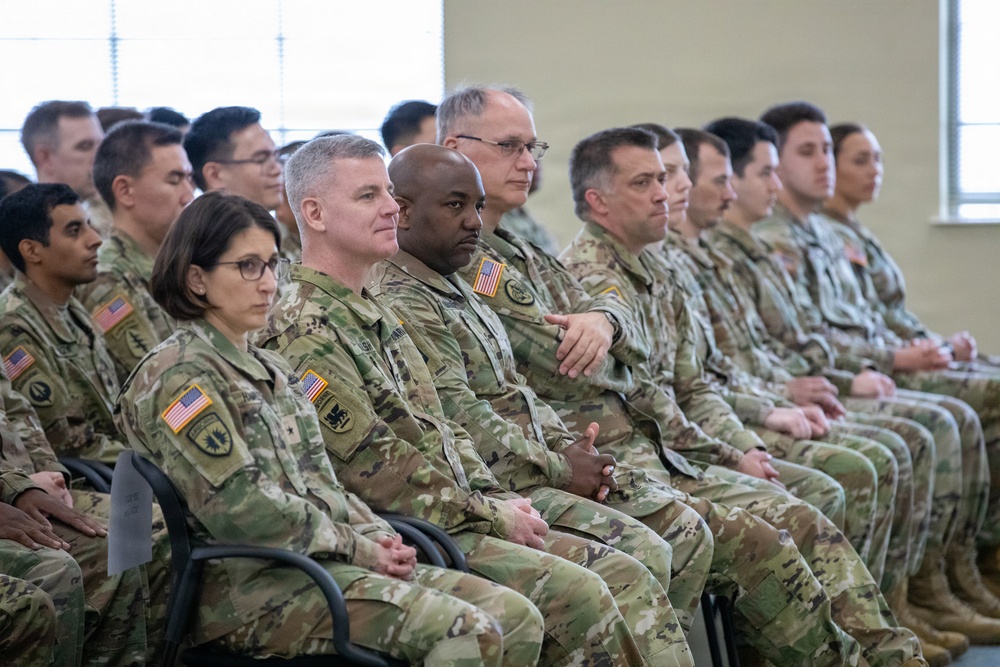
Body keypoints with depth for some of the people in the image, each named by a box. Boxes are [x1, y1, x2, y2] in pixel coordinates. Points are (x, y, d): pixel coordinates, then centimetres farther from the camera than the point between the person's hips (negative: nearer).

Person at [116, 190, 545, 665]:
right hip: (251, 586, -9)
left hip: (314, 559, 9)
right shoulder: (180, 378, -9)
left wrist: (379, 537, 1)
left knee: (517, 618, -7)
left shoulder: (269, 370, 21)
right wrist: (356, 549, -11)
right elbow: (241, 510, -17)